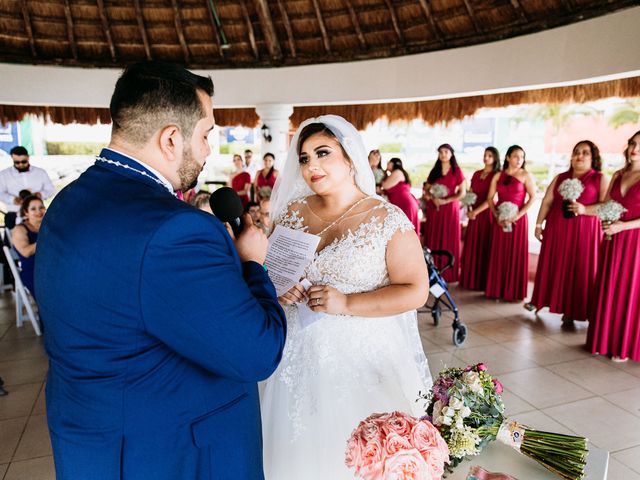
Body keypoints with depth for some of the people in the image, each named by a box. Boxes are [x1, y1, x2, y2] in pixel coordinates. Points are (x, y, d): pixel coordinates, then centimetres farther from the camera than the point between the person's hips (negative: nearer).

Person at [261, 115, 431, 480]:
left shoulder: (389, 220, -11)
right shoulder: (293, 213, 2)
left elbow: (416, 292, -12)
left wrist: (347, 304, -20)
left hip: (363, 360, -3)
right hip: (301, 357, 4)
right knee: (302, 448, 17)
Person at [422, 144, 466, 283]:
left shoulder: (457, 171, 1)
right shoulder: (434, 171, 11)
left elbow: (462, 193, -3)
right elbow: (426, 190, 11)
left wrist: (446, 200, -14)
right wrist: (433, 198, -10)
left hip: (450, 209, -3)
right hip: (434, 208, 3)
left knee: (449, 240, 0)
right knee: (433, 239, 2)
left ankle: (449, 272, 8)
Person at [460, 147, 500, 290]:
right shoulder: (476, 174, 13)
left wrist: (476, 211, -13)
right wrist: (470, 210, 0)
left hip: (487, 214, -5)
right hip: (474, 214, 6)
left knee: (484, 247, -1)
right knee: (472, 246, 8)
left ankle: (483, 281, 8)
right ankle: (470, 279, 18)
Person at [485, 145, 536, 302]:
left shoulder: (526, 175, 0)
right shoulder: (498, 176, 8)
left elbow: (532, 197, -5)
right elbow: (490, 198, 7)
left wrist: (518, 215, -14)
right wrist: (496, 215, -7)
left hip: (517, 219, -3)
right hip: (499, 220, 3)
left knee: (515, 254, 0)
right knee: (499, 253, 5)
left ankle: (513, 291, 8)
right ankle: (497, 289, 14)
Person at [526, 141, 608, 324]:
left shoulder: (600, 179, 3)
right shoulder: (560, 178, 13)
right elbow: (547, 202, 9)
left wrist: (585, 209, -21)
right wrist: (538, 224, 4)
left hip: (584, 232, -3)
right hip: (556, 229, 3)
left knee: (578, 269, -1)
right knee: (553, 266, 7)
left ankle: (571, 311, 5)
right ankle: (540, 301, 15)